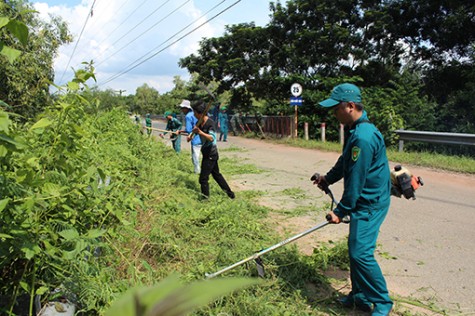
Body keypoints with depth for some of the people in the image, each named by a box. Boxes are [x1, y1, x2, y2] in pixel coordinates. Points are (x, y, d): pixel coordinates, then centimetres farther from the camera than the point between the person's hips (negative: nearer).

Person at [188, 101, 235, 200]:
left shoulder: (209, 123, -21)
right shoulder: (200, 122, 3)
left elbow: (212, 138, -32)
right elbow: (195, 130, 18)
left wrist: (200, 132, -42)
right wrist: (190, 135, -3)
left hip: (210, 154, -9)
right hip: (207, 153, 9)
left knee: (203, 178, -5)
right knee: (216, 174, 21)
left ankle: (205, 198, 6)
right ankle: (229, 192, 32)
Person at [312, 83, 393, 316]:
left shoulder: (363, 137, -26)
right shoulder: (354, 130, 7)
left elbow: (356, 181, -23)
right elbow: (345, 162, 23)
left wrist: (341, 211, -16)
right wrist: (328, 178, 28)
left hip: (370, 204, -10)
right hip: (363, 202, 10)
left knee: (360, 253, -8)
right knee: (355, 249, 16)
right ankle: (360, 296, 30)